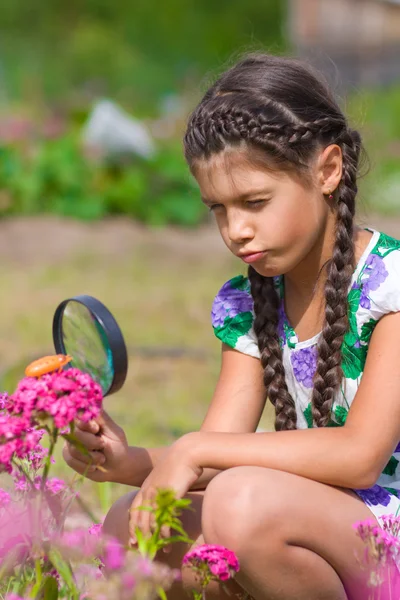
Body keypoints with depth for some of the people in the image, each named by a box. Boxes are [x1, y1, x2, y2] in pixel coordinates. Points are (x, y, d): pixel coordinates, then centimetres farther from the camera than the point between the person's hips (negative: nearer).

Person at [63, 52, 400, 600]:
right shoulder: (247, 305, 7)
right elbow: (213, 462, 1)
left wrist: (196, 450, -21)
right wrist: (129, 462, -21)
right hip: (315, 537, 6)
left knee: (245, 504, -33)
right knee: (129, 529, -14)